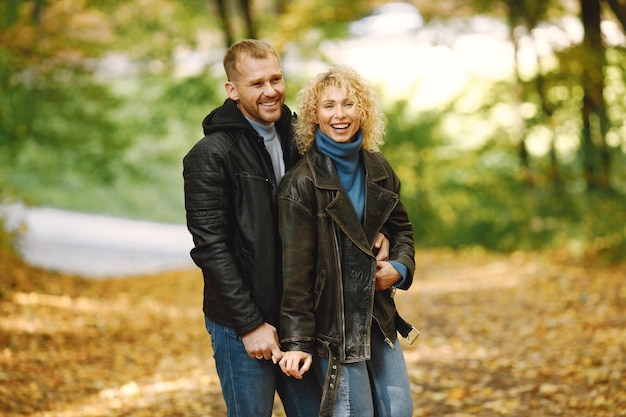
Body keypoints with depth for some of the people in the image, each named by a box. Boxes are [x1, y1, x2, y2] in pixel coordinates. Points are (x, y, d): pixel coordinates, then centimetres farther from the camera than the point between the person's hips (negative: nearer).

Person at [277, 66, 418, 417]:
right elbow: (296, 268, -14)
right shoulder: (302, 183, -13)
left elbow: (401, 227, 20)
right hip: (332, 319, -6)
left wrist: (401, 267, -1)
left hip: (377, 315, 6)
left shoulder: (377, 168, 5)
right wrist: (297, 341, -16)